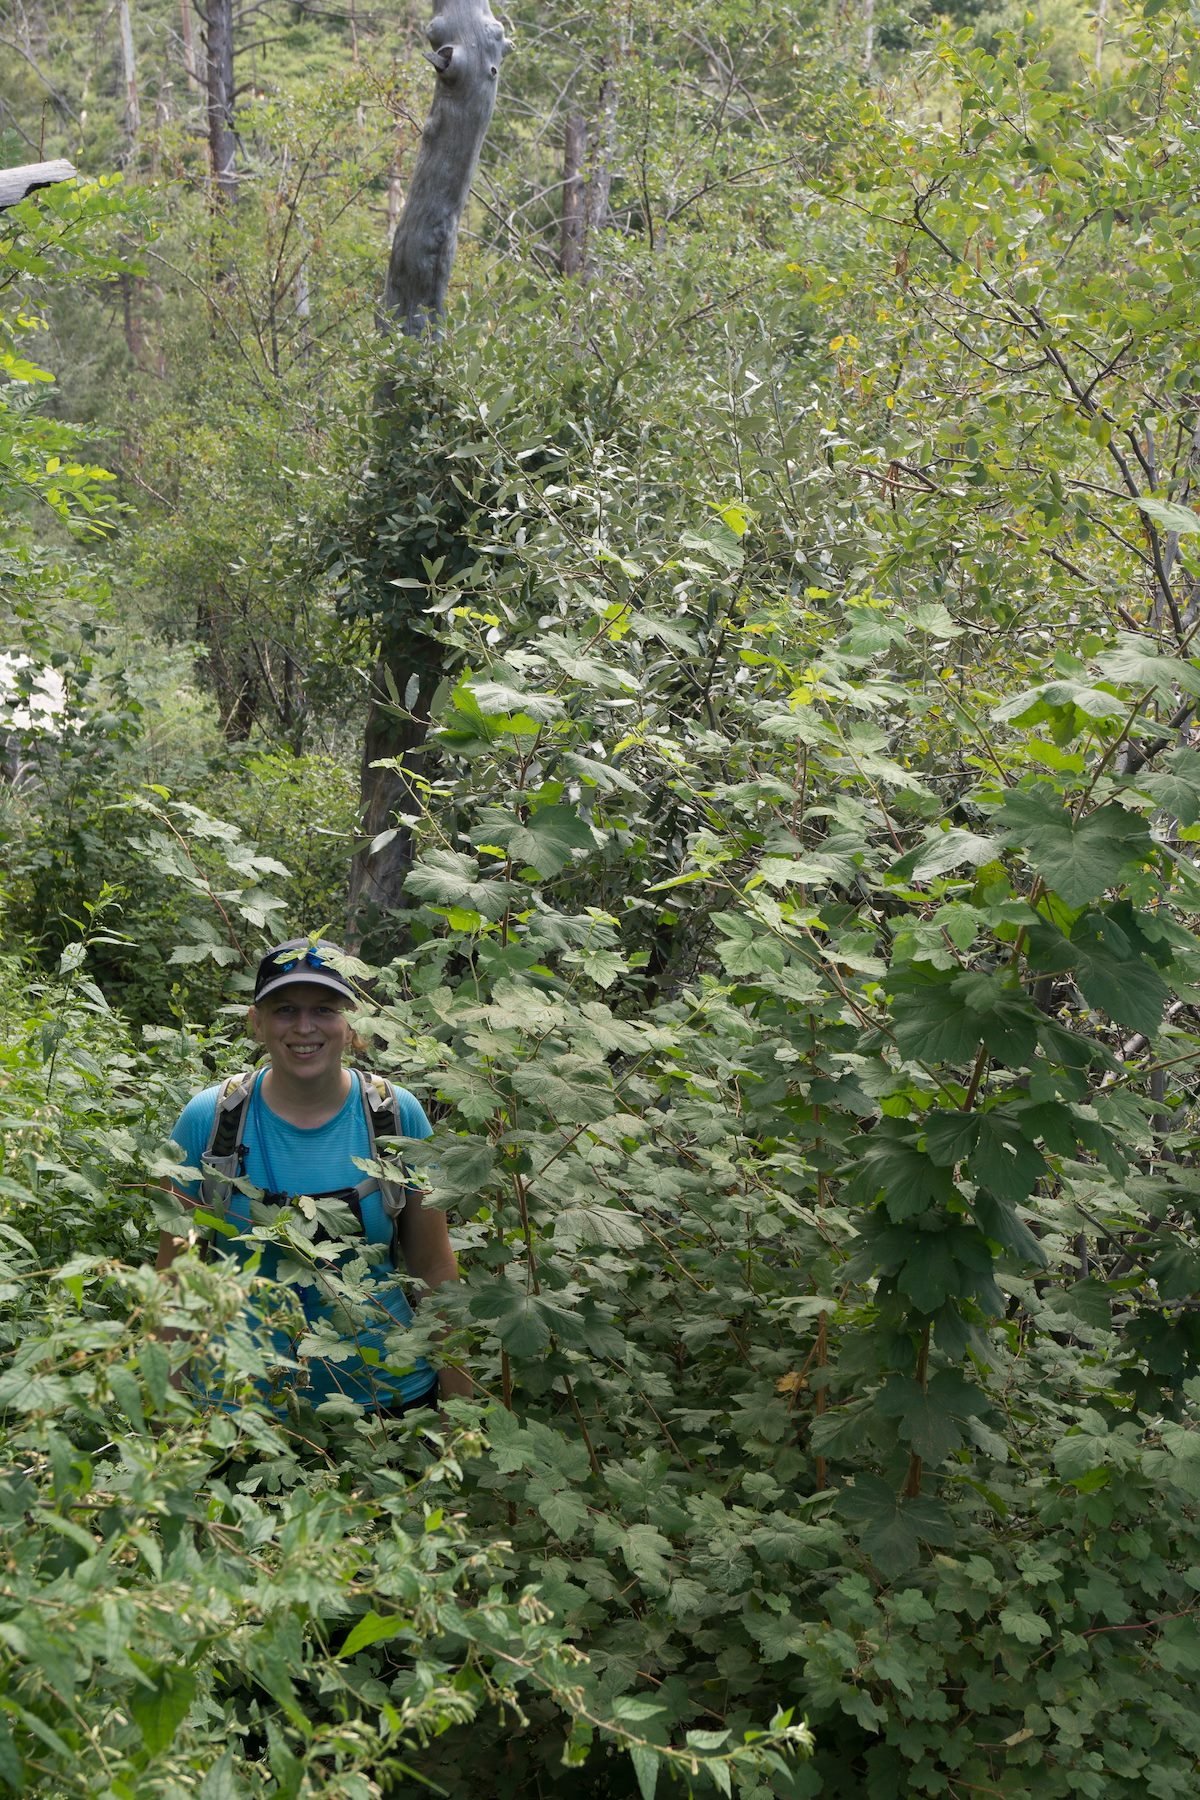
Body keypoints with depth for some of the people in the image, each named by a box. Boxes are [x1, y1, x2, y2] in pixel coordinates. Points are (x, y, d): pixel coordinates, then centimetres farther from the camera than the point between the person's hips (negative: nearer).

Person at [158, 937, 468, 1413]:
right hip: (237, 1400, 0)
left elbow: (434, 1268, 1)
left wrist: (460, 1404, 0)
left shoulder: (397, 1115, -6)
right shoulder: (208, 1118, -8)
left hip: (389, 1393, 1)